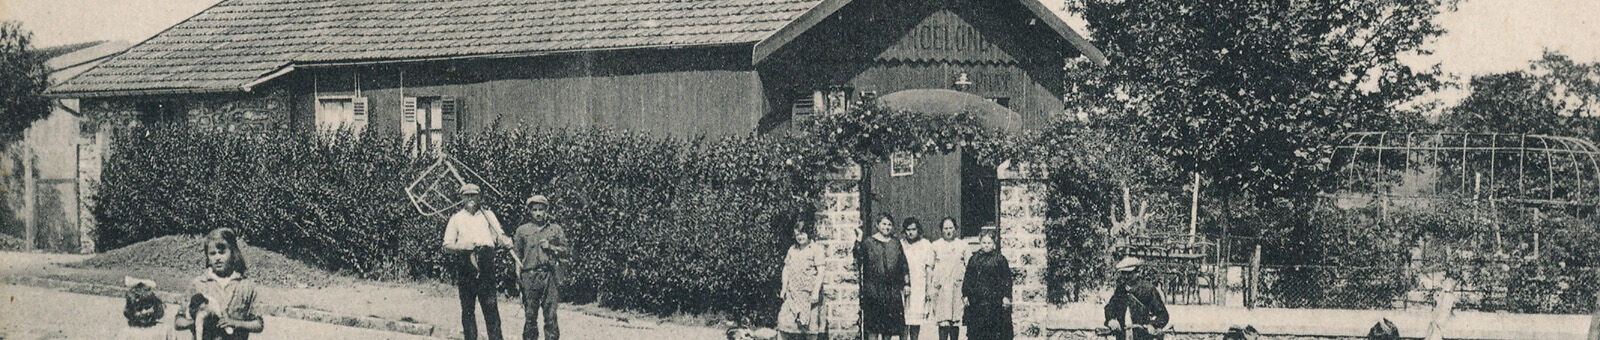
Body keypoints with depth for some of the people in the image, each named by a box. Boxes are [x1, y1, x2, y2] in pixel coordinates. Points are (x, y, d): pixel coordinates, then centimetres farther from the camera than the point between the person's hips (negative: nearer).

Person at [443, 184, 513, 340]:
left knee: (491, 305, -7)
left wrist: (506, 242, -10)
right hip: (465, 261, 0)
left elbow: (499, 235, 14)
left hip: (485, 262, 0)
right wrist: (463, 246, -11)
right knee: (467, 307, 0)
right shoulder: (456, 218, 14)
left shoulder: (487, 214, 19)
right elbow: (447, 246, 8)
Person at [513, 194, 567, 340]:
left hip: (550, 277, 0)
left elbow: (564, 251, 13)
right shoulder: (522, 230, 12)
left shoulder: (556, 229, 12)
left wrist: (550, 247, -5)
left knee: (551, 315, -4)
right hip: (530, 276, 0)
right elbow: (517, 255, 13)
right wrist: (518, 275, 5)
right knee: (530, 315, 0)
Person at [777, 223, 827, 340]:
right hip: (792, 291, 4)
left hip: (808, 292, -4)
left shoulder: (815, 249, -1)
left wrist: (816, 292, -14)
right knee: (784, 320, -7)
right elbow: (786, 269, 17)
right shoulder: (792, 250, 14)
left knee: (810, 324, -6)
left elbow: (820, 272, -6)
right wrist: (784, 288, 6)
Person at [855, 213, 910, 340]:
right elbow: (858, 262, -6)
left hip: (892, 290, 3)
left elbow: (903, 266, 16)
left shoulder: (896, 244, 14)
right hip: (873, 290, -3)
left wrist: (905, 284, 9)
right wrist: (858, 243, -13)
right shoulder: (868, 242, 3)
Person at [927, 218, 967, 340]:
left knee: (956, 320, -1)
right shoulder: (935, 246, 9)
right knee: (943, 322, -11)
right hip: (941, 288, -1)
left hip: (957, 287, 1)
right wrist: (929, 288, 4)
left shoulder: (962, 245, 11)